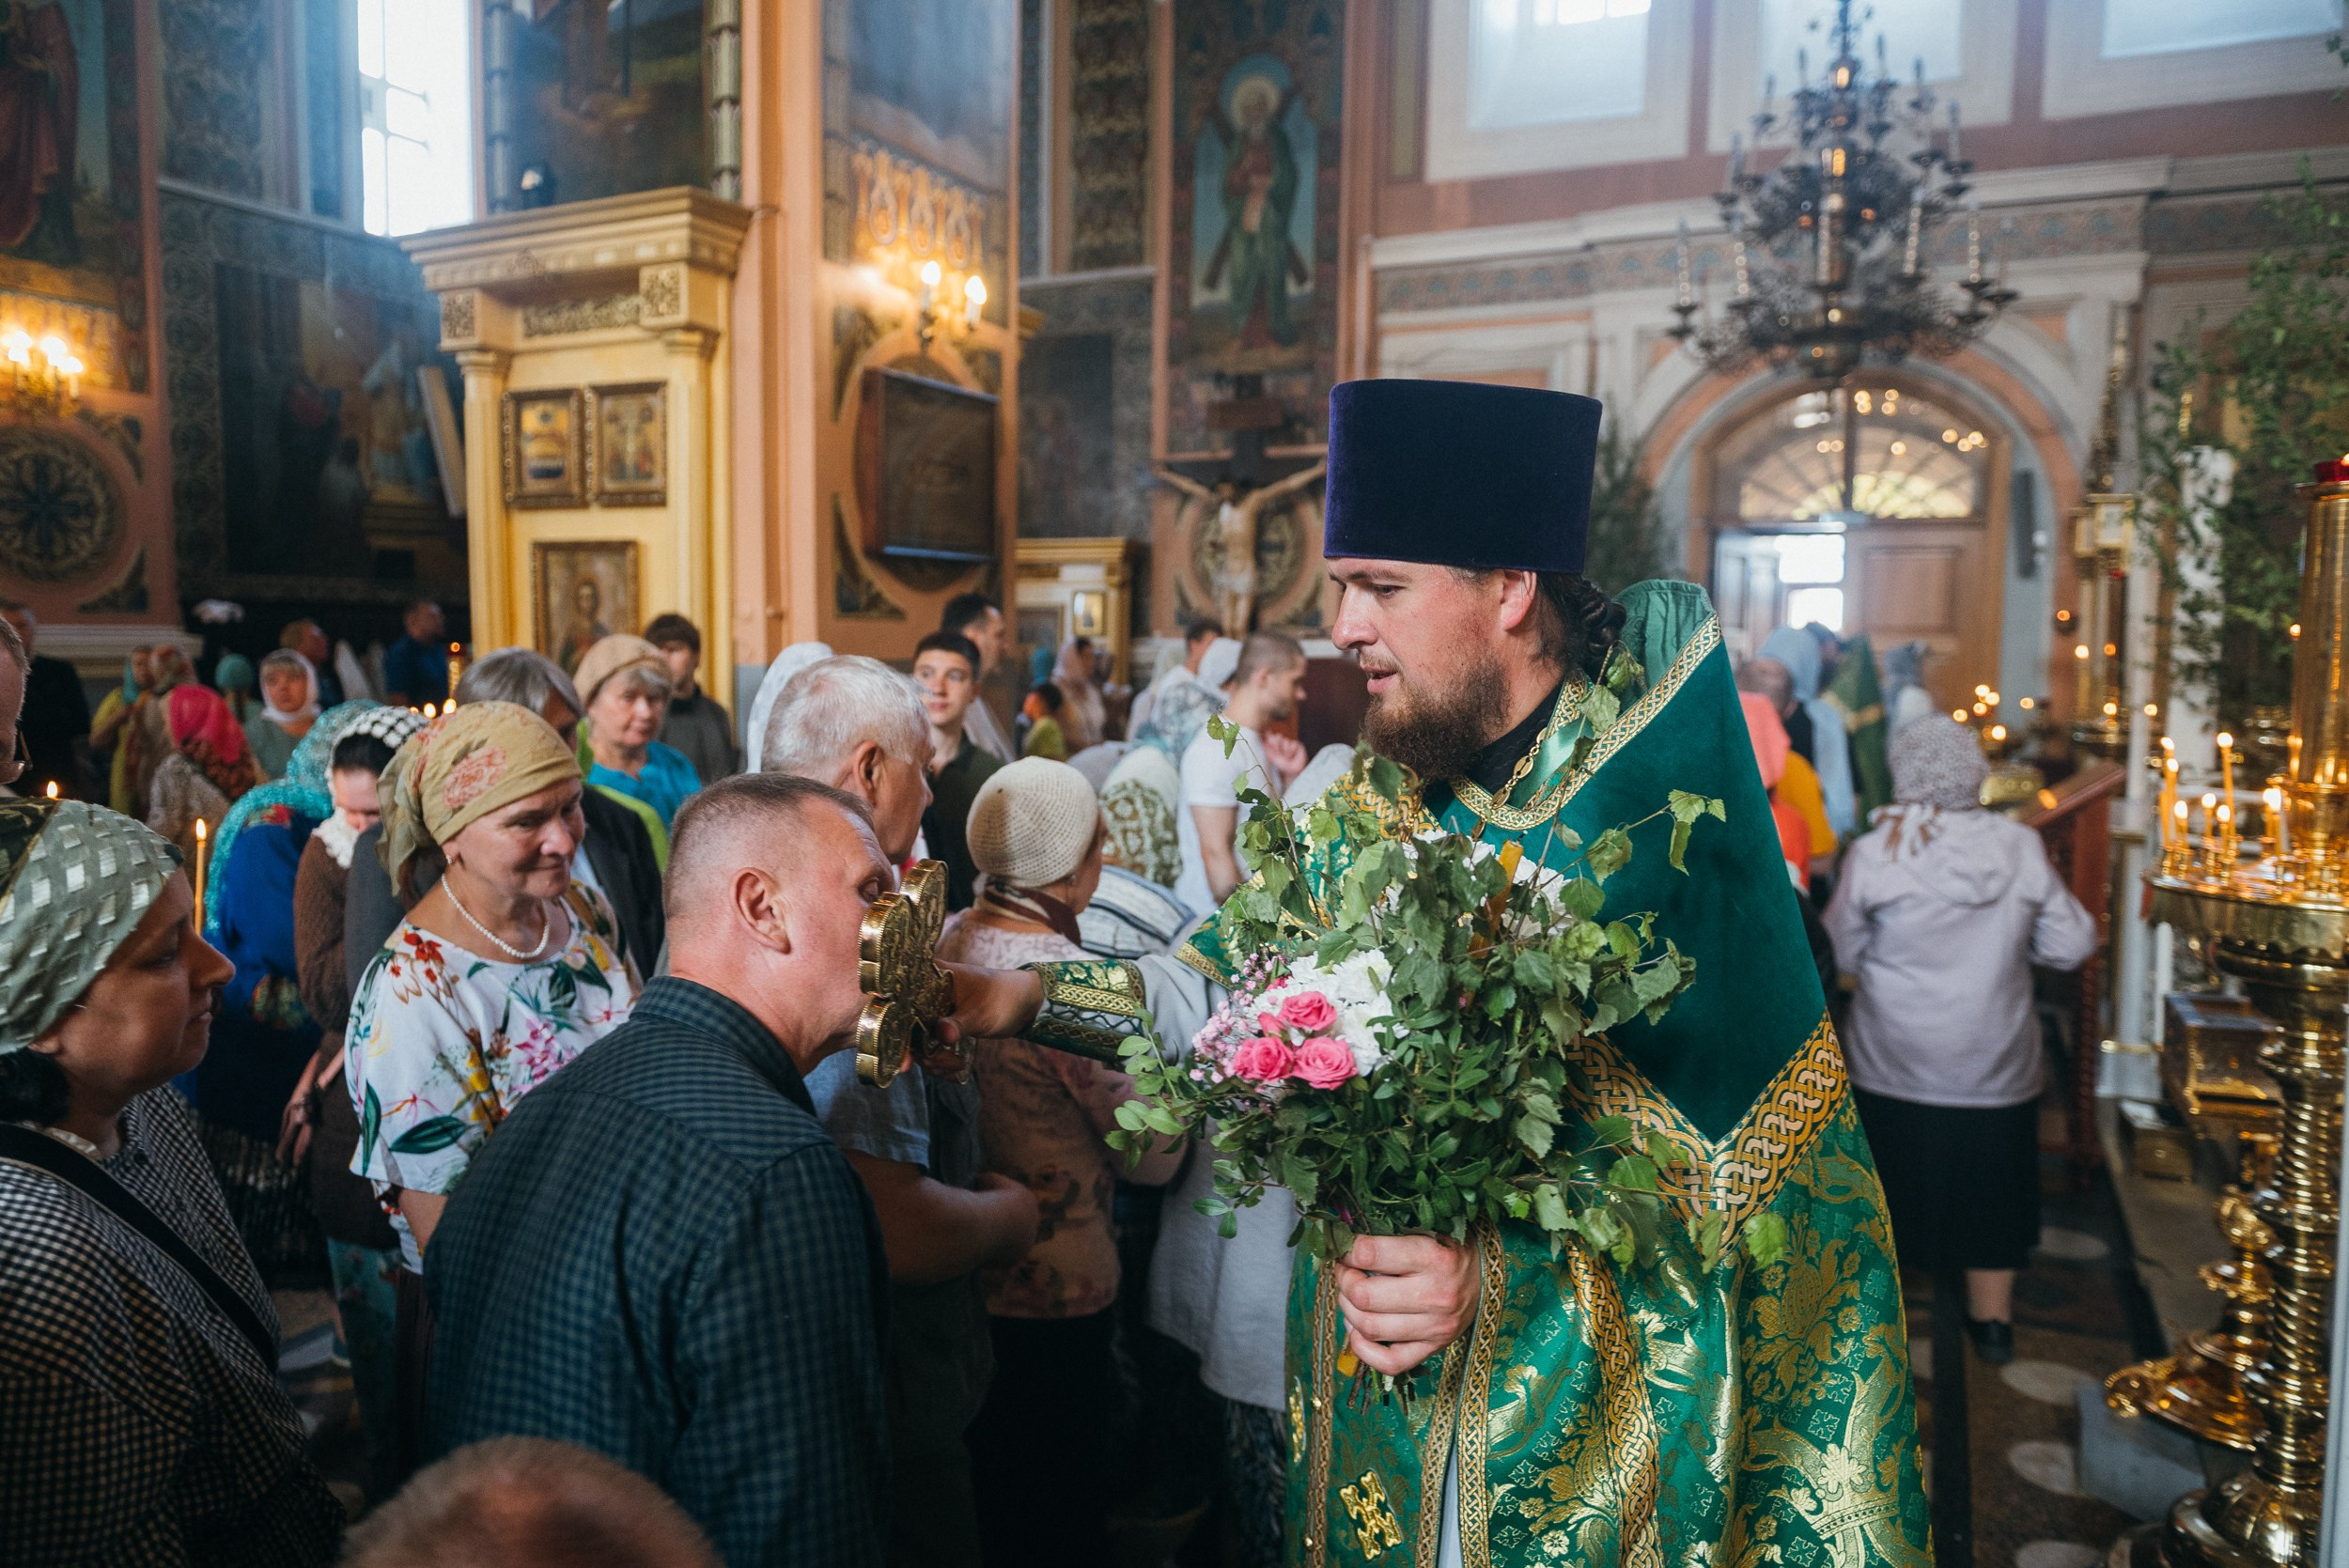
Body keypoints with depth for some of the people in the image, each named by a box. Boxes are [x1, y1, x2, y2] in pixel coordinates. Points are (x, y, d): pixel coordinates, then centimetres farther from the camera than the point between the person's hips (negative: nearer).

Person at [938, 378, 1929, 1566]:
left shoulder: (1656, 803, -18)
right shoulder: (1386, 803, 1)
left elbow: (1717, 1147, -20)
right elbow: (1245, 982, 3)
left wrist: (1507, 1266, -31)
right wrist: (1032, 996, -8)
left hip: (1606, 1413, -5)